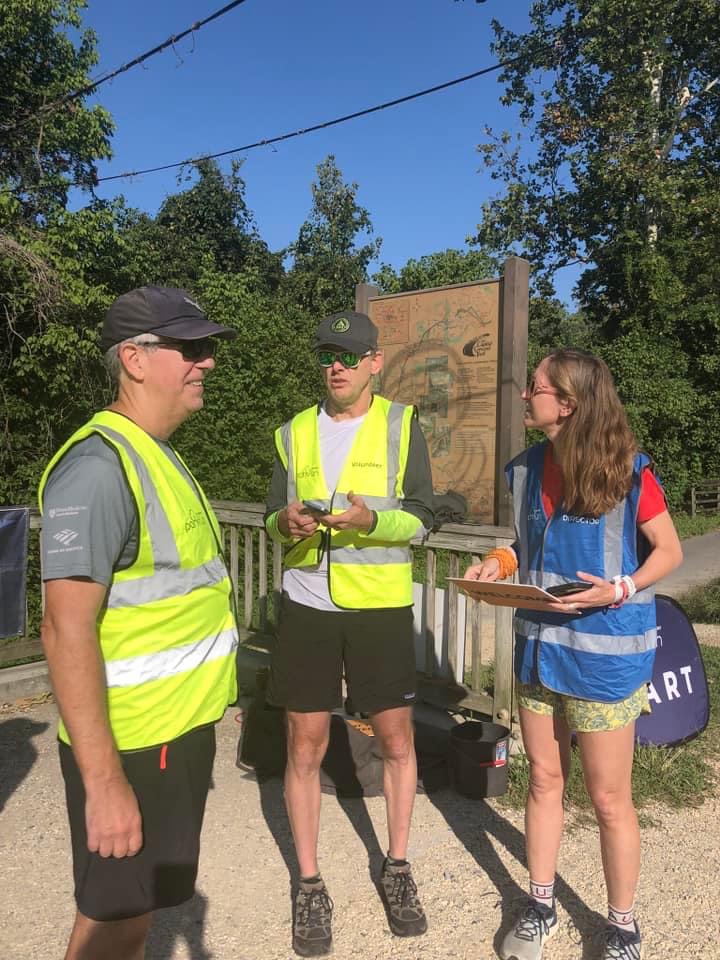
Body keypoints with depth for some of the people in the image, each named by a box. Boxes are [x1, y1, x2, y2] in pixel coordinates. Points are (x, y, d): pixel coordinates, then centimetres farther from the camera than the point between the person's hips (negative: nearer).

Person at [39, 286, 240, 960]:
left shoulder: (158, 455, 10)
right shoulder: (98, 466, -21)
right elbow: (66, 630, -26)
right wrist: (104, 782, -25)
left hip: (180, 728, 9)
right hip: (129, 745, -9)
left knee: (142, 906, 24)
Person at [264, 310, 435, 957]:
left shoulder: (401, 424, -1)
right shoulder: (294, 432, 8)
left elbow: (421, 518, -4)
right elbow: (273, 516, 12)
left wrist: (371, 521, -23)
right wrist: (286, 521, -12)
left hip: (381, 606, -1)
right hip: (307, 605, 2)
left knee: (397, 740, 10)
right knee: (304, 747, 7)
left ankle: (397, 867, 33)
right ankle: (310, 884, 27)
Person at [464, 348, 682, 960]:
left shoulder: (627, 470, -15)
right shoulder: (526, 468, 1)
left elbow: (669, 551, -7)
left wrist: (619, 590, -22)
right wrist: (498, 563, -5)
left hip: (606, 652, -5)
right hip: (539, 645, 5)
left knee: (609, 797, 9)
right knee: (544, 779, 18)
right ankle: (541, 906, 38)